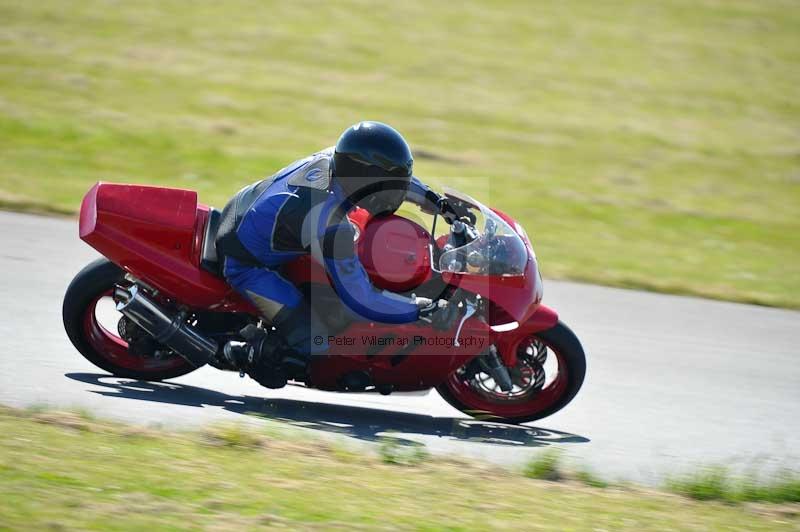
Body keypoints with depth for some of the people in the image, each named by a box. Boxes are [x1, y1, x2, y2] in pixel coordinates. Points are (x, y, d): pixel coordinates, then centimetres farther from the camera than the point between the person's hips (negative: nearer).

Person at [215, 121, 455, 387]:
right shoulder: (329, 226, -36)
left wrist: (437, 202, 9)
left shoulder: (333, 159, -14)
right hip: (244, 263, -9)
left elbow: (393, 175, 10)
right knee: (316, 343, -17)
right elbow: (361, 299, -29)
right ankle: (251, 350, 5)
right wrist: (422, 308, -22)